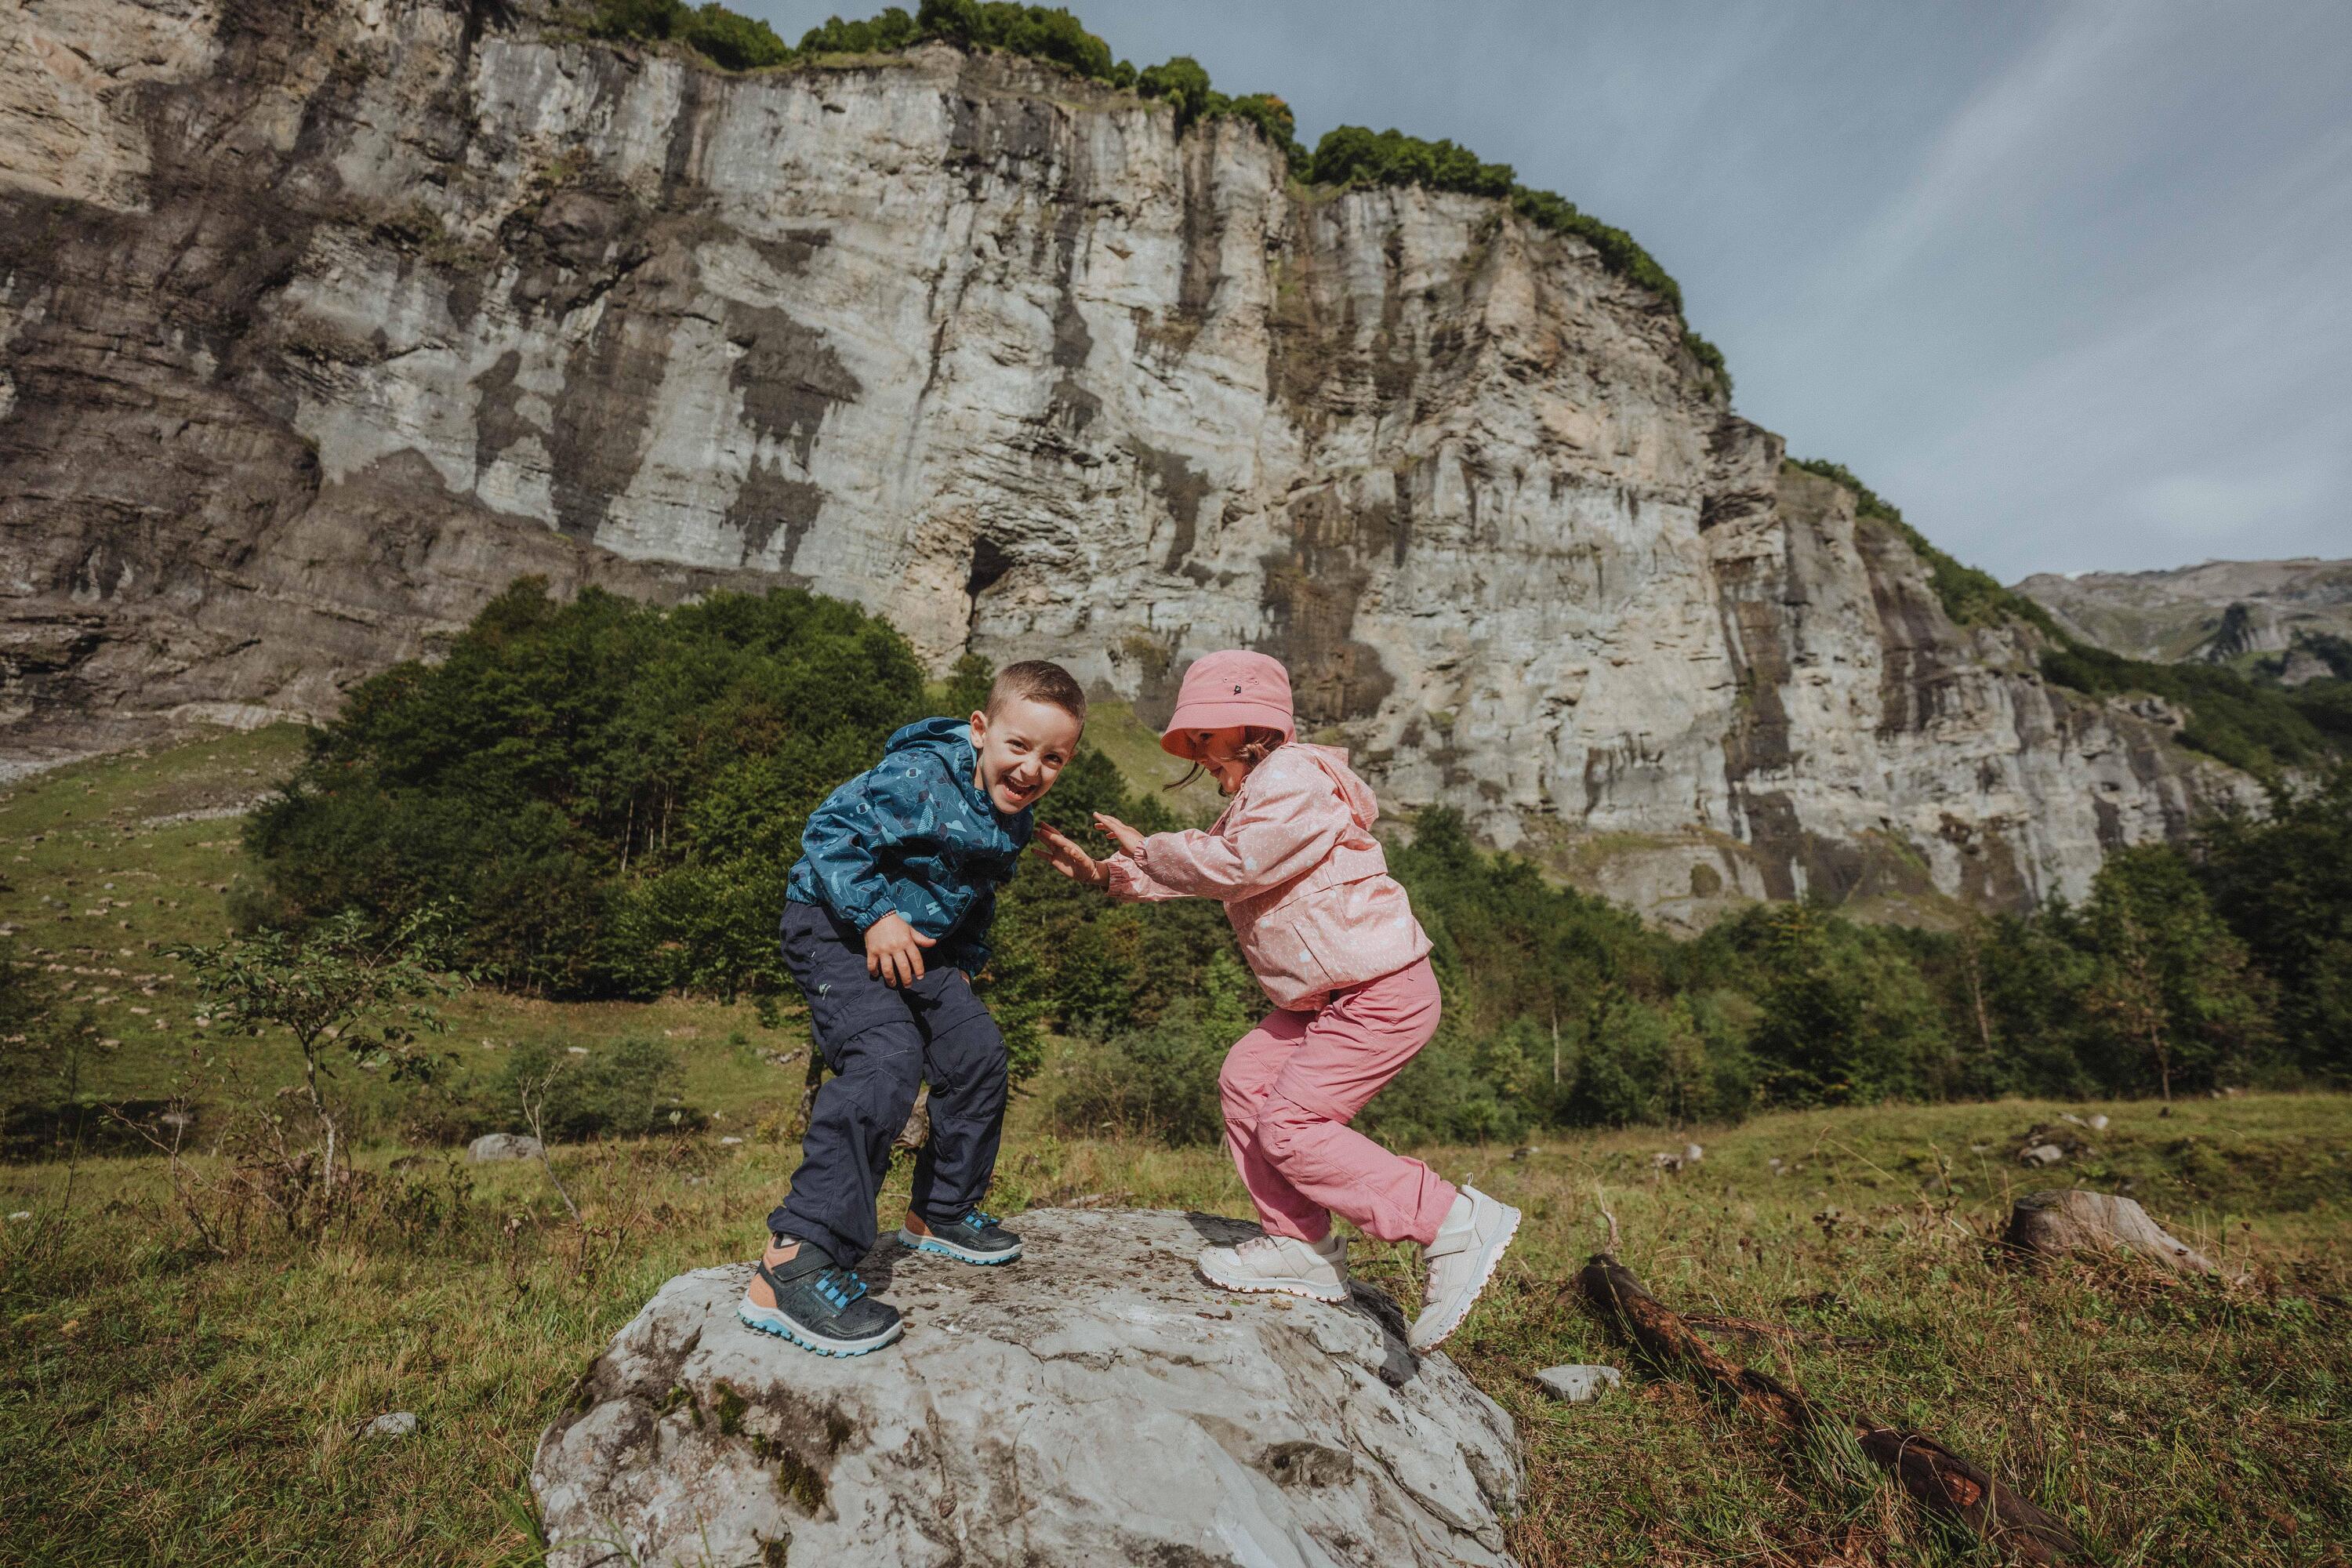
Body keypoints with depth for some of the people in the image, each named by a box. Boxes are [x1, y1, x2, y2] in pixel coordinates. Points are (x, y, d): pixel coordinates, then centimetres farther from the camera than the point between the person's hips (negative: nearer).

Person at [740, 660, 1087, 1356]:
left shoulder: (1012, 819, 4)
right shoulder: (918, 777, -23)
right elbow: (829, 834, -23)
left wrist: (964, 962, 9)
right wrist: (875, 915, -28)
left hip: (919, 945, 9)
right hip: (836, 927, -9)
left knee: (975, 1051, 6)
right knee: (886, 1059, -27)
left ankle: (941, 1212, 27)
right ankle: (792, 1264, -25)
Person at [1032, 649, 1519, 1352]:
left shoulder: (1293, 779, -15)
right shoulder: (1253, 802, 19)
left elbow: (1234, 865, -26)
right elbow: (1202, 869, 21)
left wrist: (1147, 848, -12)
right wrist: (1102, 873, 16)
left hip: (1382, 991, -11)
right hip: (1326, 996, 11)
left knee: (1291, 1126, -11)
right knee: (1246, 1082, 8)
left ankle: (1456, 1222, -4)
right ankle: (1298, 1246, 17)